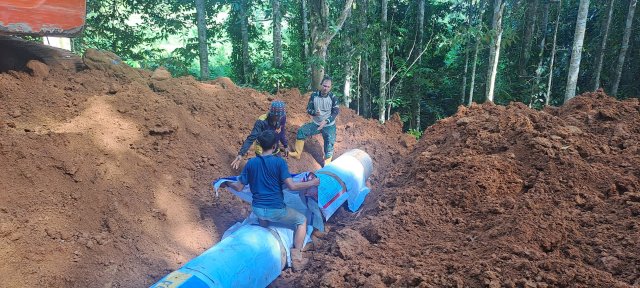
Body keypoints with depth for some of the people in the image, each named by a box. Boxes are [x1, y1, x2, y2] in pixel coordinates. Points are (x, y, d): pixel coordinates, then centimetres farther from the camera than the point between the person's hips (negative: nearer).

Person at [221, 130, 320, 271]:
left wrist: (226, 184, 25)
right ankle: (297, 258, 9)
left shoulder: (251, 163, 0)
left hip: (257, 209, 5)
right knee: (302, 220, 17)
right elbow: (291, 186, -17)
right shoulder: (279, 162, -12)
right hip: (276, 210, -5)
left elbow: (239, 187, 5)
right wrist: (312, 183, -3)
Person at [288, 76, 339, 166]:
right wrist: (315, 112, -30)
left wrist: (325, 121, -30)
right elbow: (308, 109, -6)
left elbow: (335, 112, -16)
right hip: (315, 123, 3)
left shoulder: (333, 97, -15)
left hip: (329, 126, -3)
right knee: (301, 131, -4)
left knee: (329, 144, -9)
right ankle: (297, 153, 11)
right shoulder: (314, 95, -9)